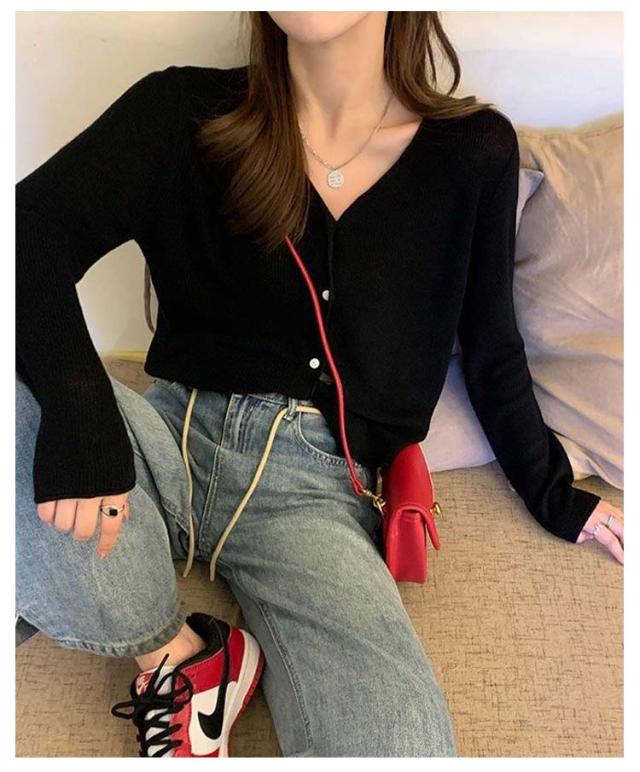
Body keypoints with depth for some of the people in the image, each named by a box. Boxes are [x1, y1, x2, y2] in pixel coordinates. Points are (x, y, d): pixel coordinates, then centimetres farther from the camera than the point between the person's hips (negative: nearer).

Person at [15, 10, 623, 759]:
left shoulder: (474, 152, 4)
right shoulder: (189, 112, 2)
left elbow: (492, 355, 13)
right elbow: (30, 231, -11)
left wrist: (554, 497, 18)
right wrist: (77, 411, -28)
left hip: (311, 486, 0)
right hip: (174, 439, 2)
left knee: (397, 744, -27)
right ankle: (176, 654, -8)